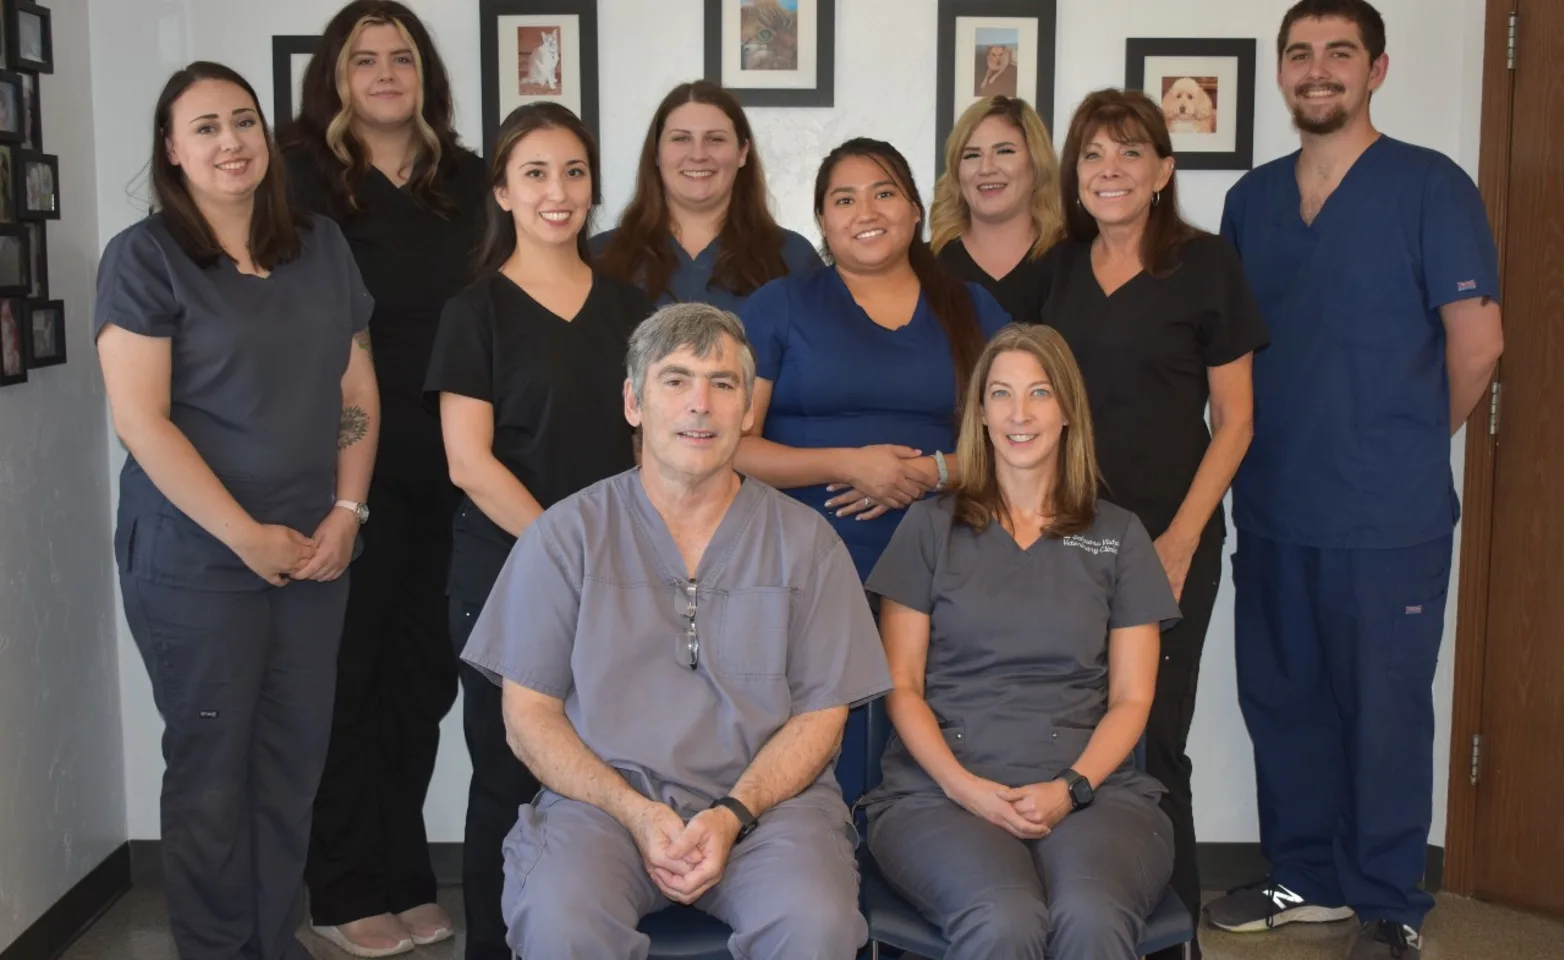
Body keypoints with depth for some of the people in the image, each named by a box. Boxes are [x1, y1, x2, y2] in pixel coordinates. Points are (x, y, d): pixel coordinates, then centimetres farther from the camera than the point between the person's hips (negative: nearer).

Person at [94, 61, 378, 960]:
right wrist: (248, 537, -13)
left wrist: (348, 513, -1)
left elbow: (358, 389, 11)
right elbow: (140, 420, -12)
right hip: (196, 560, -4)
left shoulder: (322, 247, 9)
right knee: (211, 766, 5)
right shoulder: (144, 256, -6)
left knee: (296, 759, 8)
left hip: (316, 551, 4)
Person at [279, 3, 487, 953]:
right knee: (349, 669, 5)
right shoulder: (304, 175, -3)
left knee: (423, 669, 11)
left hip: (446, 464, 4)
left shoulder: (467, 179, 10)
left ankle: (406, 876, 25)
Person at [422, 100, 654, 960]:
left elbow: (647, 442, 13)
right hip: (507, 569, -3)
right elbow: (469, 462, -8)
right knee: (511, 772, 3)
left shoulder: (629, 306, 10)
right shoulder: (476, 311, -1)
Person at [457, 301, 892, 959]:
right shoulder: (567, 535, 7)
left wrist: (733, 814, -10)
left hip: (765, 799, 1)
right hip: (604, 798, 0)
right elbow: (529, 716, 4)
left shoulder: (805, 542, 8)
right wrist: (637, 813, -10)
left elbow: (821, 713, 7)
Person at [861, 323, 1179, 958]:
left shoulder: (1118, 537, 15)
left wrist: (1071, 787, -8)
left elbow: (1131, 698, 10)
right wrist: (964, 786, -10)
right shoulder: (930, 526, 12)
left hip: (1089, 788, 1)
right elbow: (901, 685, 7)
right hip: (941, 790, 0)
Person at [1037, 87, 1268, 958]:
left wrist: (1181, 538, -10)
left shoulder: (1205, 265, -2)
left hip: (1167, 539, -4)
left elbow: (1234, 420, -2)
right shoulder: (1057, 268, 9)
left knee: (1150, 742, 0)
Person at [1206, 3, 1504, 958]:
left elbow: (1477, 340, -6)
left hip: (1388, 516, -5)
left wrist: (1409, 444, 3)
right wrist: (1260, 450, 10)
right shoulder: (1252, 198, 10)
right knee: (1281, 700, 14)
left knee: (1384, 712, 5)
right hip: (1271, 509, 5)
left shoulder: (1431, 186, -6)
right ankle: (1307, 878, 31)